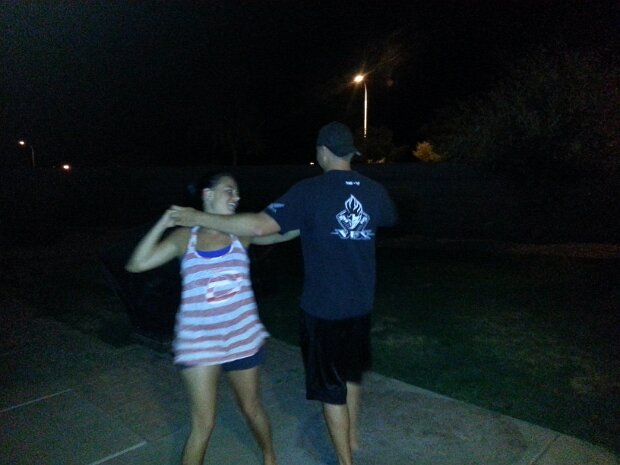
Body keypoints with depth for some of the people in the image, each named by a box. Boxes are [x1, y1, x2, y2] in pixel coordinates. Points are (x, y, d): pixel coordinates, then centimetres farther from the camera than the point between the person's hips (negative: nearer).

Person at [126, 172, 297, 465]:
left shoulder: (241, 232, -1)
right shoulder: (185, 236, -2)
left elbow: (284, 233, -8)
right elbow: (136, 264, -6)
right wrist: (163, 224, -15)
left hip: (242, 338, 2)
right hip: (198, 344, -1)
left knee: (251, 408, 20)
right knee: (203, 424, 5)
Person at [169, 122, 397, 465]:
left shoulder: (310, 191, -17)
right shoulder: (374, 190, 0)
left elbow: (261, 225, -28)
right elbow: (389, 219, 23)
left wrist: (200, 218, -19)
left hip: (324, 306, -6)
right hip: (360, 303, 6)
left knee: (331, 386, 10)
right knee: (351, 372, 26)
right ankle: (352, 437, 46)